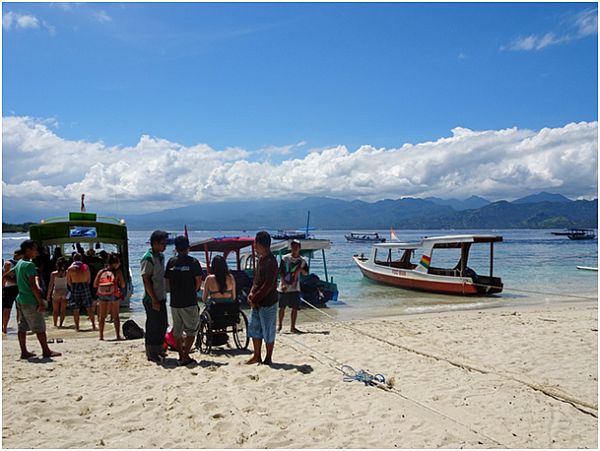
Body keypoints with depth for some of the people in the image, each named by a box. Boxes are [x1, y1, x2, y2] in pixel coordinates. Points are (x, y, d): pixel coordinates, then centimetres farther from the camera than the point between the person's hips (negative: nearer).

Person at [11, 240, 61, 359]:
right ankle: (46, 351, 5)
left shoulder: (18, 264, 10)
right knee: (40, 327, -1)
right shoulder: (29, 265, -17)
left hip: (21, 299, 9)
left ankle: (24, 352, 15)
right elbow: (33, 285, -21)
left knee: (22, 327, 10)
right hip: (31, 301, -9)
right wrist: (41, 302, -18)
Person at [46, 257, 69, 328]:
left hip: (56, 292, 0)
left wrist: (48, 294, 1)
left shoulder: (54, 274, -7)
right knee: (63, 310, 7)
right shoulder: (67, 273, -6)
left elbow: (51, 285, -5)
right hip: (65, 292, 0)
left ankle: (55, 324, 12)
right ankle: (60, 324, 7)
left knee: (55, 310, 11)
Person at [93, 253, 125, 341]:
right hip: (114, 295, -2)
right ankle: (118, 335, 7)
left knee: (102, 316, 14)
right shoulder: (118, 272, -2)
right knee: (115, 316, 8)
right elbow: (123, 285, -5)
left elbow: (95, 285, 3)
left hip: (102, 295, 2)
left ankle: (101, 335, 15)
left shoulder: (101, 272, 6)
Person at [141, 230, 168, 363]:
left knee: (162, 325, 14)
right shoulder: (148, 258, -16)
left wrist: (163, 296, 17)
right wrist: (154, 300, -19)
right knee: (153, 326, 1)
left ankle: (158, 350, 26)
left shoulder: (161, 257, 11)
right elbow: (146, 281, -18)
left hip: (161, 297, 9)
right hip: (152, 299, -9)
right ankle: (151, 353, 12)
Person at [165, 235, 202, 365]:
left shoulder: (171, 262, 4)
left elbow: (167, 281, 7)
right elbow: (199, 281, -8)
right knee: (191, 330, 3)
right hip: (190, 302, -4)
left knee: (177, 330, 15)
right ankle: (185, 356, -6)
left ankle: (181, 355, 20)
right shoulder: (193, 262, -7)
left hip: (174, 301, 4)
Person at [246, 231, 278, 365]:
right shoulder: (260, 259, 9)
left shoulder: (270, 262, -19)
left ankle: (268, 359, 18)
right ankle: (257, 356, 27)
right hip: (257, 302, 9)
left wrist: (255, 299, -17)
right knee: (254, 329, 15)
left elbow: (268, 285, -22)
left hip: (267, 303, -9)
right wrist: (252, 293, 1)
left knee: (268, 332, 5)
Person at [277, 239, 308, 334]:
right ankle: (280, 325, 23)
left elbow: (306, 273, 12)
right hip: (284, 287, -2)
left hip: (295, 288, 3)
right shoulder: (285, 258, -4)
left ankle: (293, 327, 11)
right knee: (282, 308, 6)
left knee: (295, 308, 2)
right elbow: (281, 272, -7)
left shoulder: (302, 261, 5)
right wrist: (283, 283, -19)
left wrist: (301, 269, -10)